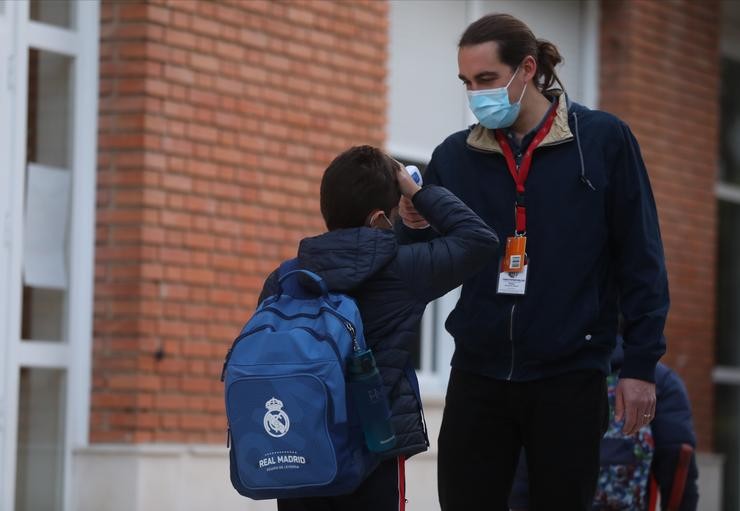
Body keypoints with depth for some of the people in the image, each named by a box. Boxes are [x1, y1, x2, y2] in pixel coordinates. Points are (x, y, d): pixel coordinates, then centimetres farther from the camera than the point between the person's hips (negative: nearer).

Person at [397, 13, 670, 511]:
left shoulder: (603, 140, -3)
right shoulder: (454, 155, 5)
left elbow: (640, 261, -2)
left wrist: (641, 363, -6)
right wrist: (415, 229, -12)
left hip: (569, 377, -3)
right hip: (478, 375, 3)